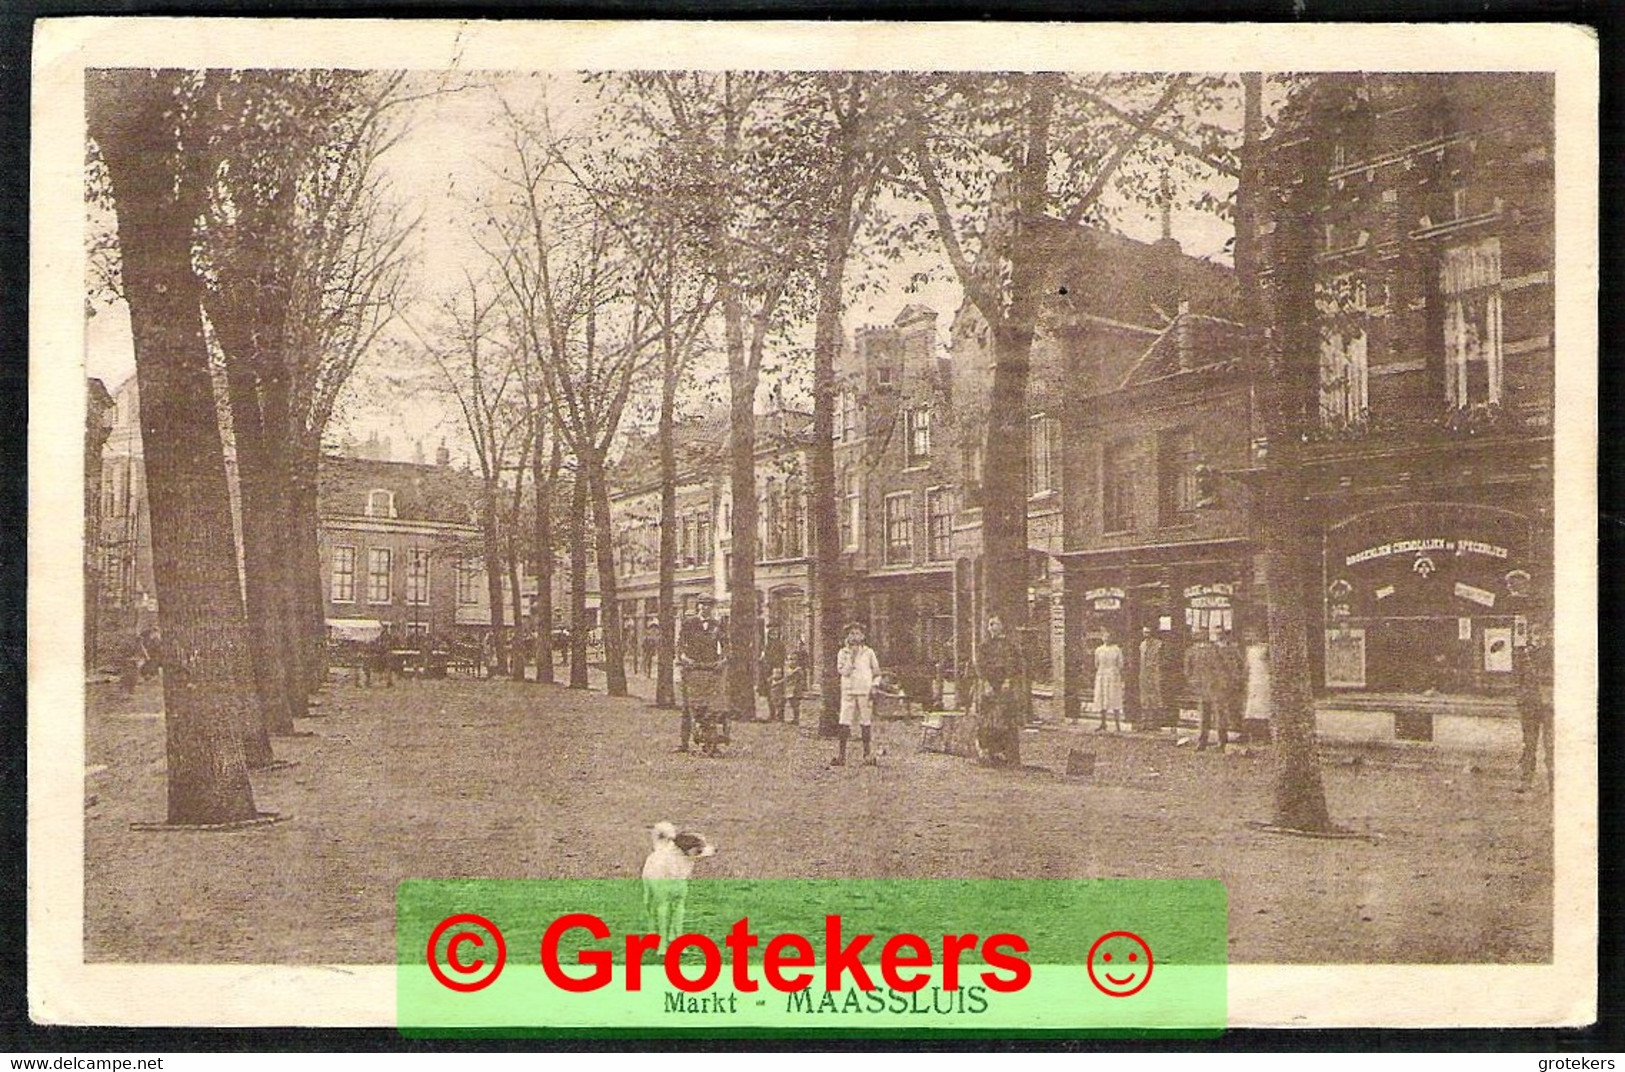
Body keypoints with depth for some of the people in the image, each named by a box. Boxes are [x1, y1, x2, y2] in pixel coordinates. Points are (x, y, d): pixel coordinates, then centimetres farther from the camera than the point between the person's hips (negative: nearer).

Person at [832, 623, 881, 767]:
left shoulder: (869, 652, 8)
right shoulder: (843, 653, 6)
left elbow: (876, 671, 14)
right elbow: (844, 672, -6)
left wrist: (873, 687, 4)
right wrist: (851, 656, -11)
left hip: (865, 691, 0)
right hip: (848, 690, 0)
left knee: (865, 724, 2)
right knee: (844, 724, -7)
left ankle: (867, 755, 7)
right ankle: (840, 756, -7)